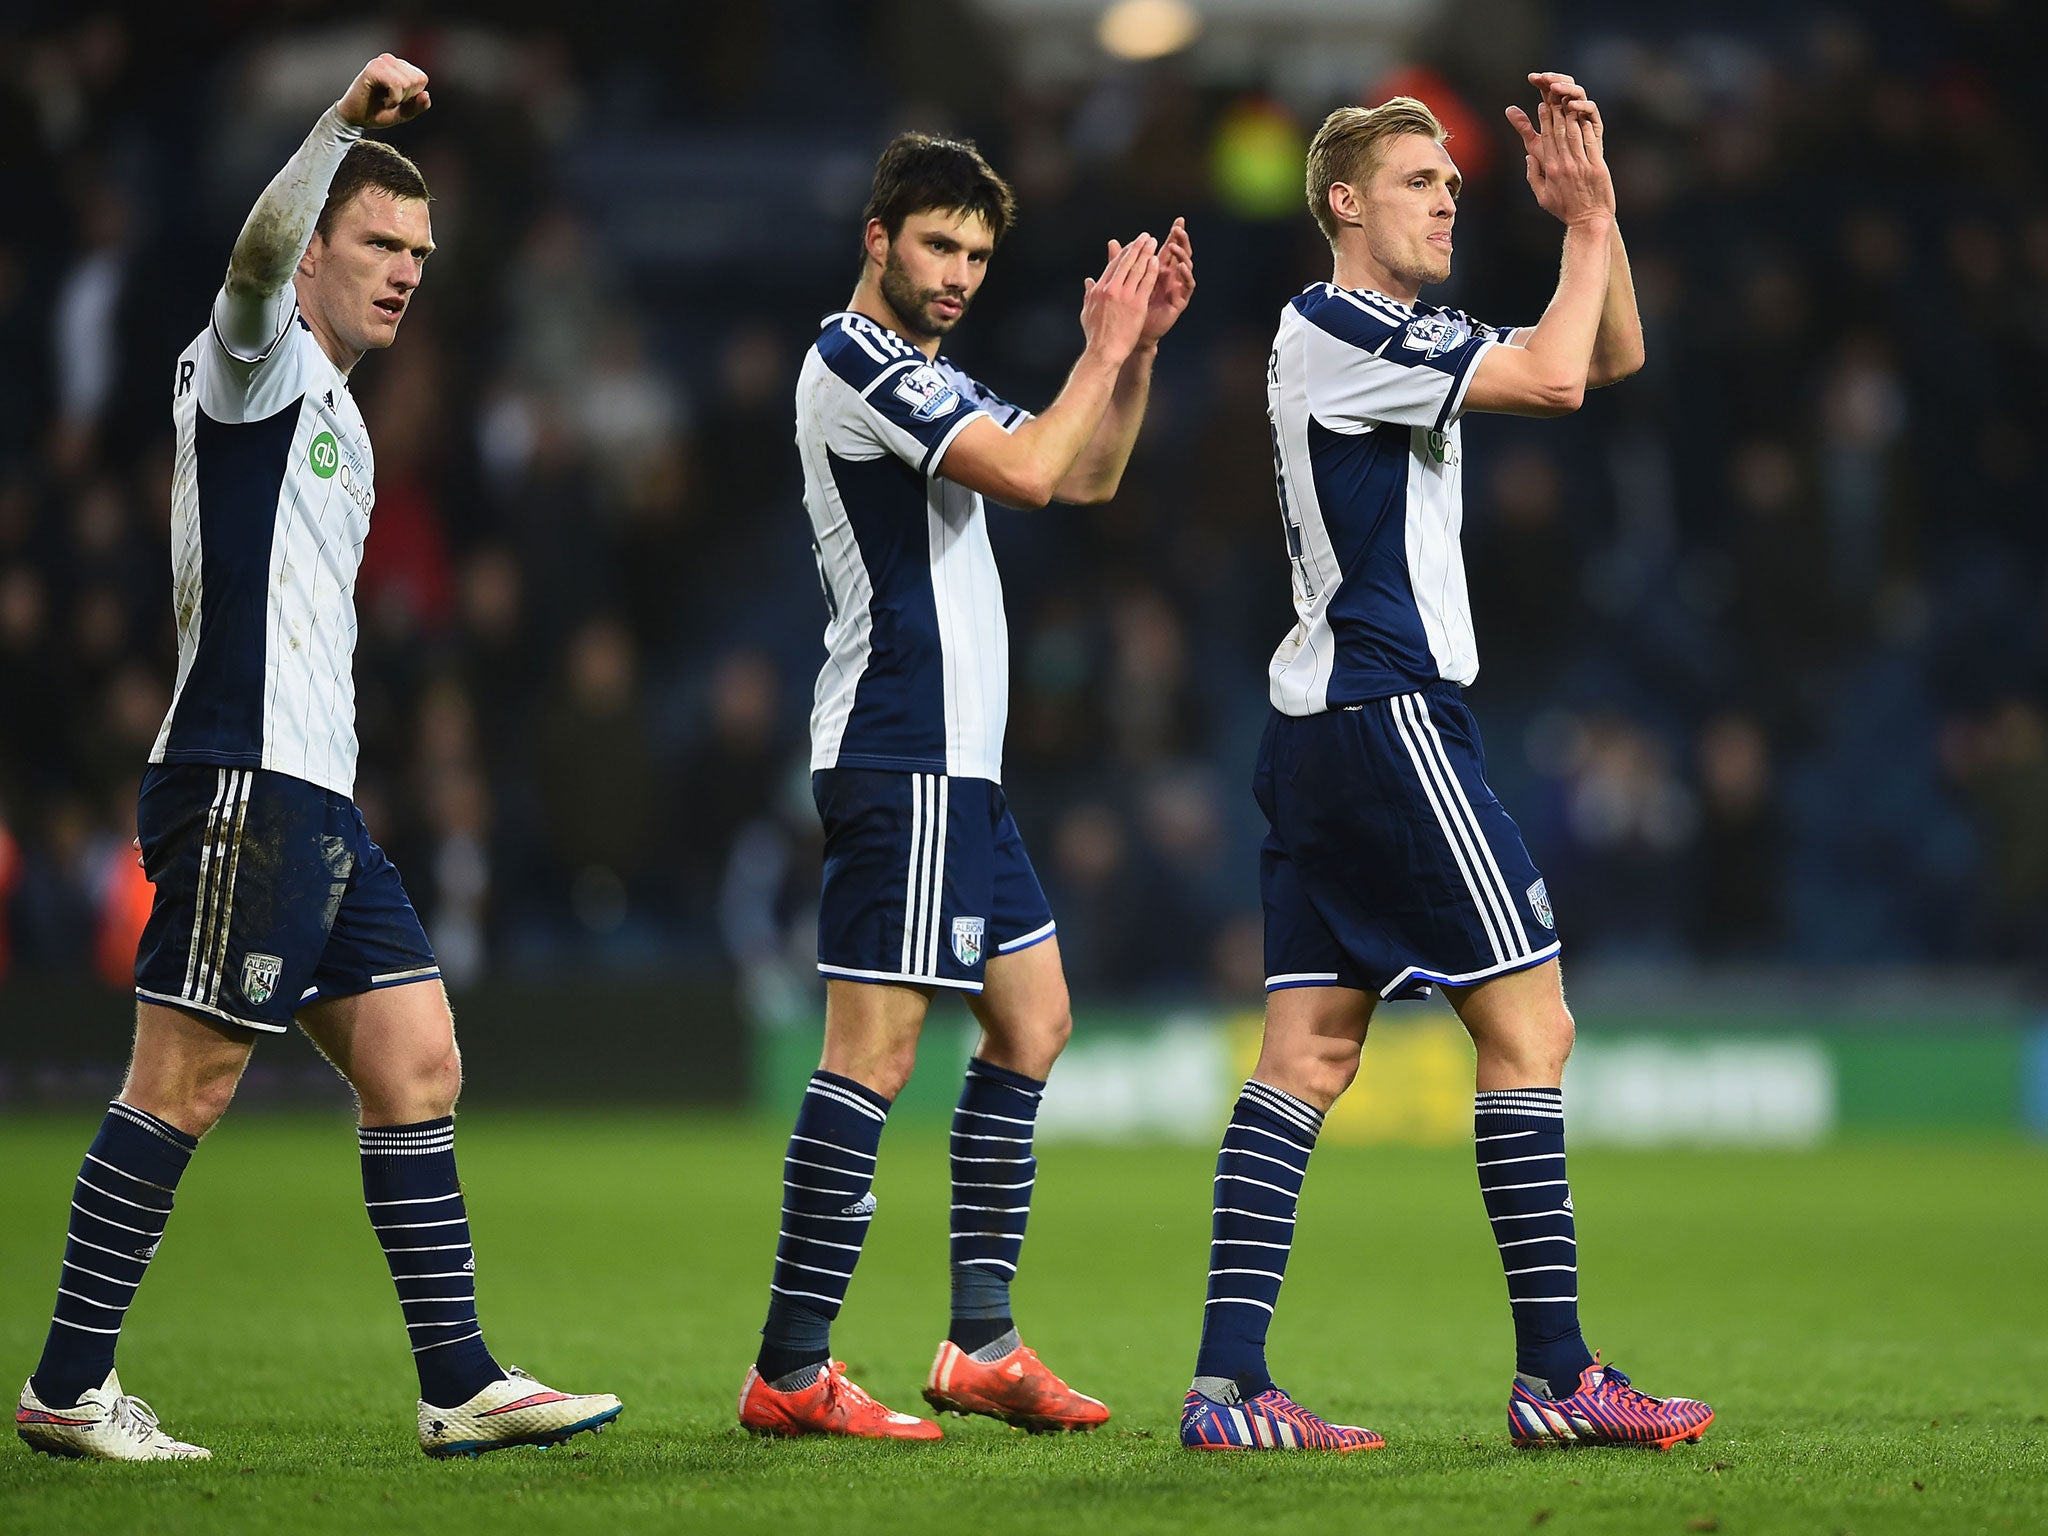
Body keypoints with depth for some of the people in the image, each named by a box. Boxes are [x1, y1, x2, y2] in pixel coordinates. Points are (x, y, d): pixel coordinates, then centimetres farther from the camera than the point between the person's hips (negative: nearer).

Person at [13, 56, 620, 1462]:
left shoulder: (336, 418, 22)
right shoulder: (254, 367, -4)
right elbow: (257, 256, -27)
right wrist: (347, 122, -40)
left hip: (316, 803, 9)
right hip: (242, 780, -9)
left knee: (419, 1066, 6)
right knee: (185, 1087, -7)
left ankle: (460, 1383, 8)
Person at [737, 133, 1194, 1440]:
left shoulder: (929, 379, 20)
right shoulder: (854, 361, -11)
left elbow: (1087, 479, 26)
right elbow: (1029, 471, -22)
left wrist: (1140, 348, 13)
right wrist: (1105, 347, -10)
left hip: (955, 766, 11)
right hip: (901, 757, -11)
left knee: (1032, 1019, 13)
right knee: (874, 1051, -12)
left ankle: (982, 1345, 15)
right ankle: (791, 1373, -12)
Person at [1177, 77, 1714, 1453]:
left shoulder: (1399, 339, 20)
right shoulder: (1336, 325, -10)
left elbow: (1612, 354, 22)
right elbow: (1554, 378, -20)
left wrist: (1593, 209, 8)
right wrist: (1590, 222, -7)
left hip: (1322, 721, 10)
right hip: (1387, 711, -10)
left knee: (1311, 1047, 3)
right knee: (1528, 1024, -6)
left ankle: (1229, 1384, -2)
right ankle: (1556, 1375, -4)